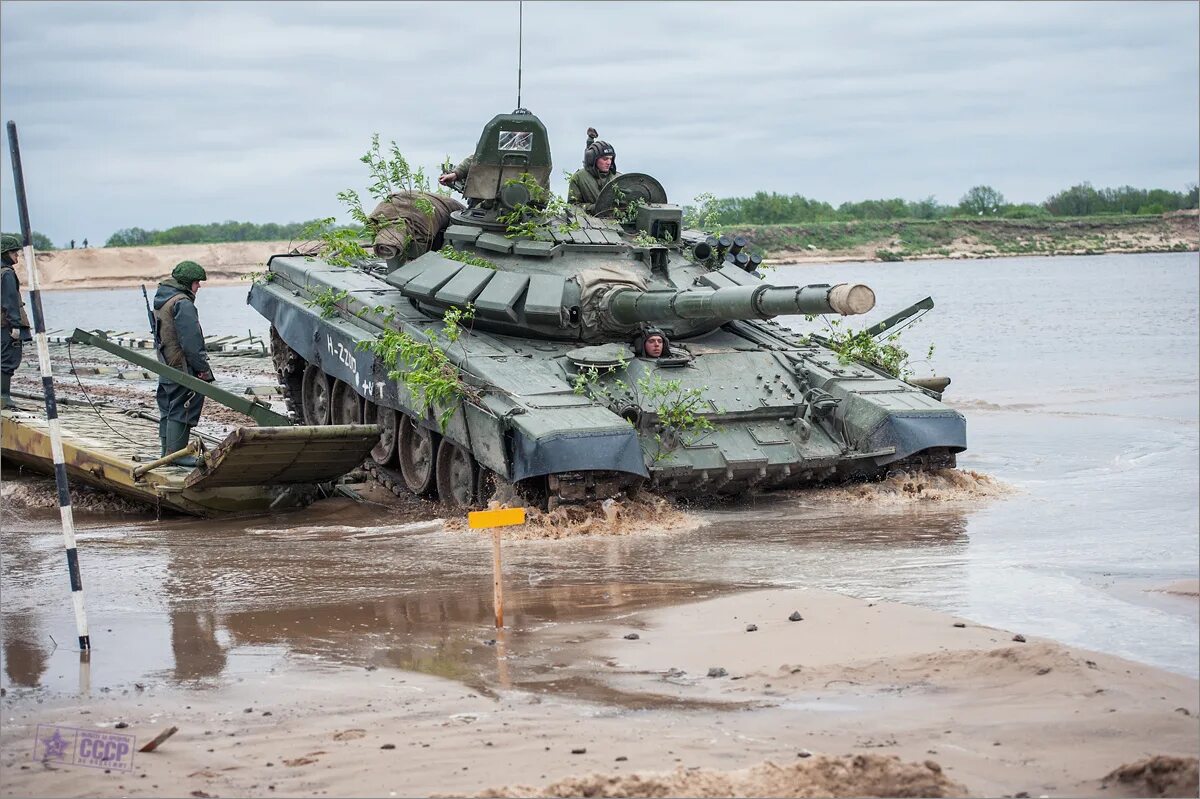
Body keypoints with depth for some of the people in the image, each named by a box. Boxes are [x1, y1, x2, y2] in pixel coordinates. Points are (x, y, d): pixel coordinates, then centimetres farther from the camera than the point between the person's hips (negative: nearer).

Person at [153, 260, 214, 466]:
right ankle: (177, 454, -5)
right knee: (181, 410, -6)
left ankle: (167, 451, 22)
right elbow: (191, 340, -21)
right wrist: (202, 367, -15)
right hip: (182, 366, -10)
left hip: (165, 365, 10)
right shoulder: (182, 303, -17)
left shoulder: (161, 300, 15)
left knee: (168, 410, 15)